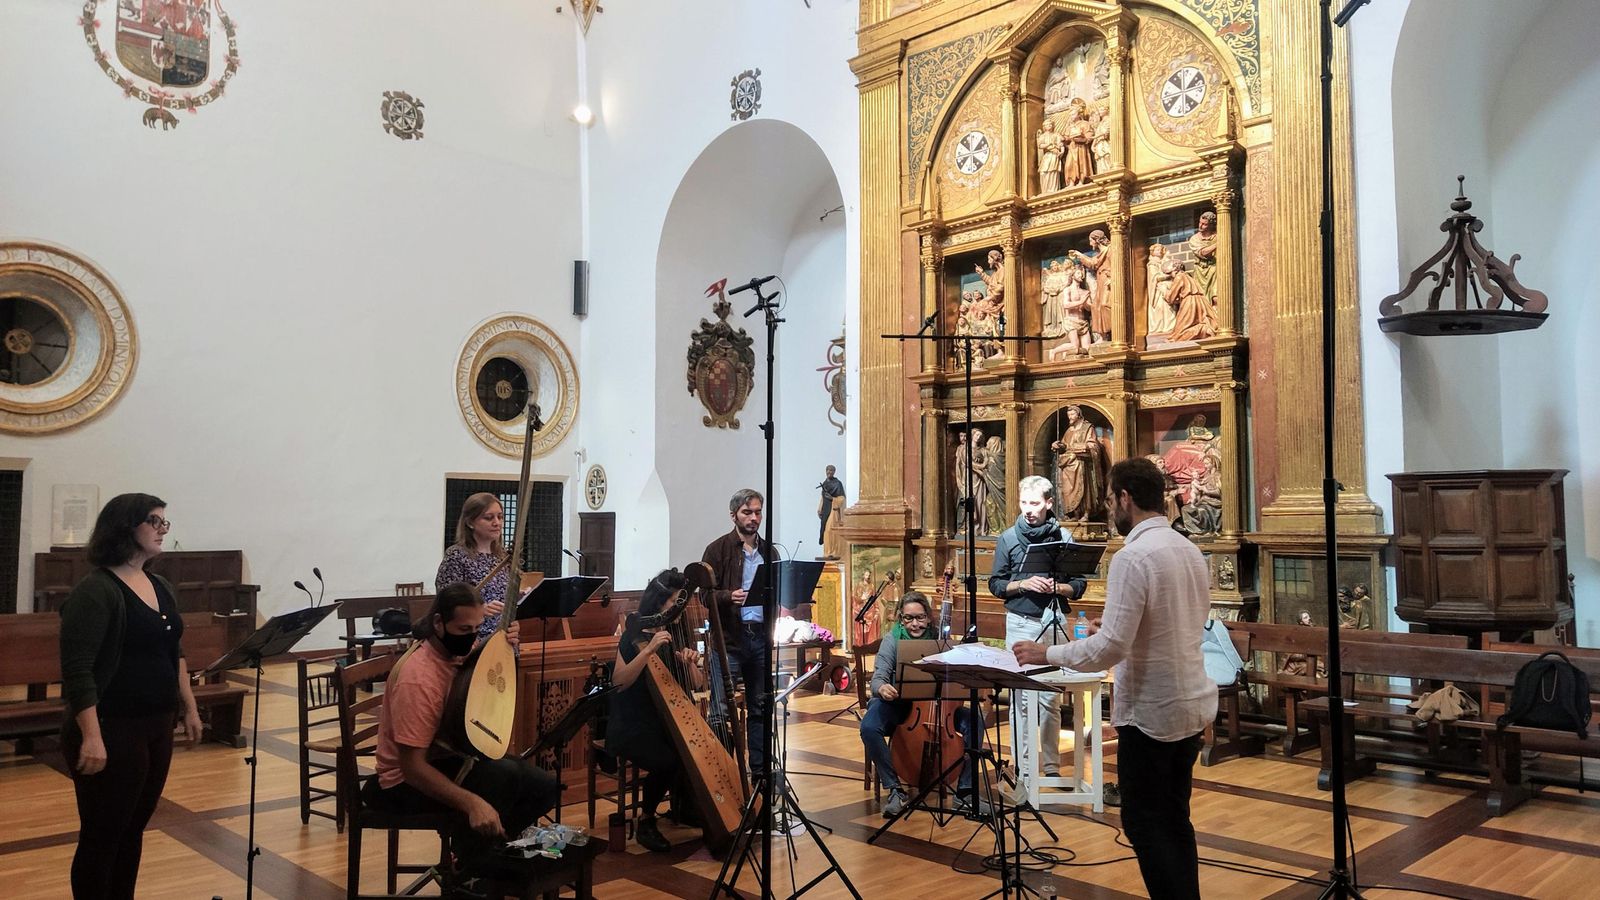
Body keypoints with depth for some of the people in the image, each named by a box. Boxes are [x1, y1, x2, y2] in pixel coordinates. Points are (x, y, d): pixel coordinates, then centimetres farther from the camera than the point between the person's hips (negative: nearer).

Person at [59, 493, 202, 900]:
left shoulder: (161, 587, 11)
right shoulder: (94, 591, -14)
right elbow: (77, 671, -19)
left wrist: (188, 708, 19)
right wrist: (91, 737, -24)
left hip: (156, 729, 8)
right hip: (112, 732, -8)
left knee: (133, 830, 16)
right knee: (102, 836, 3)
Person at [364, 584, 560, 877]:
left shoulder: (461, 649, -4)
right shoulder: (418, 679, -29)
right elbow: (412, 766, -31)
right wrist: (472, 803, -41)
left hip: (453, 757, 8)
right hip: (411, 781, -8)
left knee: (545, 787, -6)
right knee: (503, 775, -32)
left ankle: (484, 848, 12)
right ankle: (468, 875, -11)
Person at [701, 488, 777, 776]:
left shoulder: (768, 552, 14)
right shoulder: (718, 550, 0)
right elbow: (705, 593, -5)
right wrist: (728, 596, -23)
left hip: (761, 636, 5)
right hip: (729, 638, -5)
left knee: (760, 707, 11)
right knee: (720, 709, -6)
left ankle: (760, 767, 21)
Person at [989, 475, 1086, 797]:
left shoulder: (1063, 537, 1)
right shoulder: (1008, 538, 1)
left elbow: (1078, 586, 5)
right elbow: (996, 584, 4)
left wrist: (1056, 587, -15)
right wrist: (1023, 584, -13)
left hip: (1055, 623, 1)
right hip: (1021, 623, 0)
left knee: (1052, 699, 7)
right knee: (1022, 699, -1)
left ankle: (1051, 766, 18)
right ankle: (1024, 770, 6)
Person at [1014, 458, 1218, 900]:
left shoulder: (1133, 557, -20)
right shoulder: (1191, 551, 7)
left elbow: (1111, 648, -24)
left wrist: (1046, 653, -13)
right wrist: (1112, 631, 20)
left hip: (1151, 712, -9)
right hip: (1192, 703, 9)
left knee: (1144, 823, 3)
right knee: (1174, 818, 18)